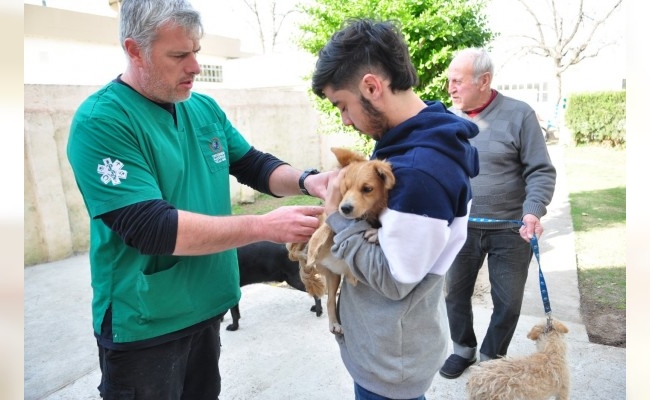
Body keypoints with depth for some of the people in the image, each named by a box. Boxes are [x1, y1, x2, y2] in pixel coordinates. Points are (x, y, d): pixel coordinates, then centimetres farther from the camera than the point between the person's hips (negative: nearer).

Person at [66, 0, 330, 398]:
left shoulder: (205, 108, 2)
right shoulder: (101, 122, -19)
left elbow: (254, 164, 10)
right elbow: (150, 228, -26)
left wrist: (305, 180, -12)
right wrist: (265, 226, -28)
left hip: (206, 307, 7)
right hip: (144, 325, -6)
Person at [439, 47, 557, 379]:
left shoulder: (518, 114, -11)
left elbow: (541, 171, -9)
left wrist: (533, 211, -24)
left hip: (510, 229, -2)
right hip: (460, 227, 3)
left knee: (508, 302, 10)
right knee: (455, 293, 14)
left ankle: (491, 359, 35)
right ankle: (464, 350, 39)